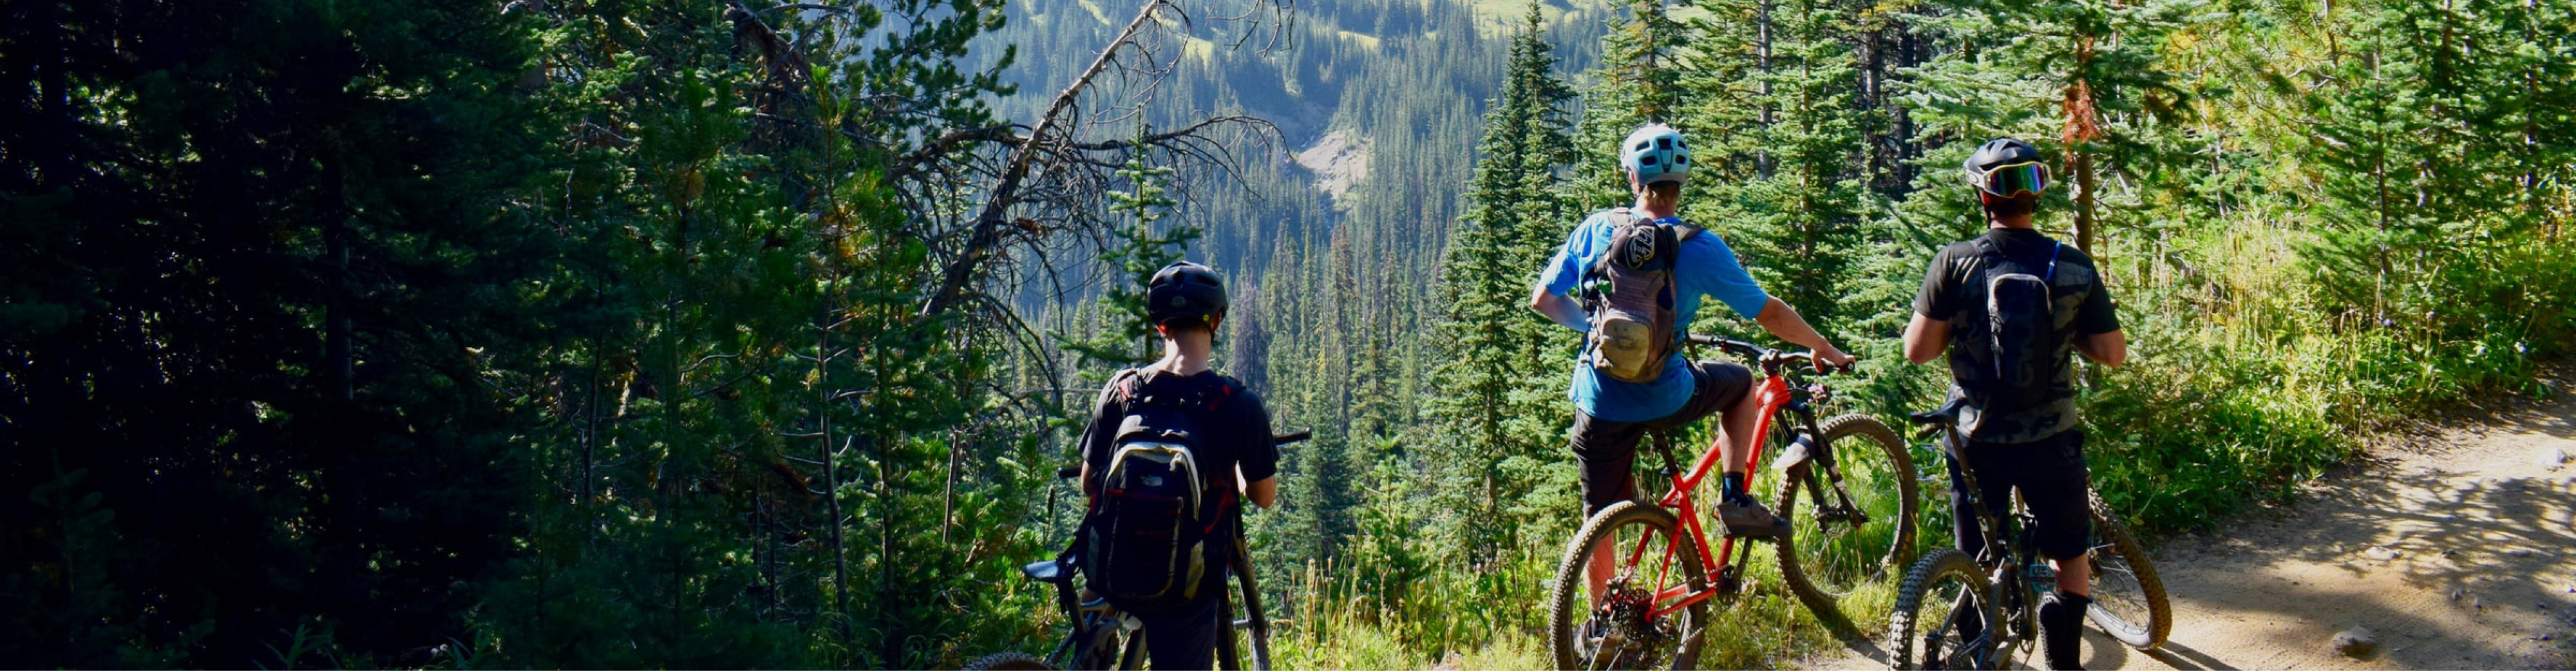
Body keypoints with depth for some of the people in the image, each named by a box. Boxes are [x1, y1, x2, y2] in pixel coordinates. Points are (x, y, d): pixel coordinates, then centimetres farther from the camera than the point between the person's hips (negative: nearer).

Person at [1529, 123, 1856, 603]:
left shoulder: (1596, 229, -3)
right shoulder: (1700, 248, -9)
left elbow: (1543, 299, 4)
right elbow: (1769, 314, -1)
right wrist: (1824, 349, 16)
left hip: (1600, 406, 2)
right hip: (1664, 399, -2)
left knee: (1599, 523, 17)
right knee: (1740, 382, 28)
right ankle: (1734, 499, 19)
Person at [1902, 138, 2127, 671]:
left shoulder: (1955, 263, -10)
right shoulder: (2074, 266, -6)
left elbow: (1916, 350, -11)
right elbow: (2114, 354, -1)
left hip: (1978, 440, 0)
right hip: (2050, 440, 0)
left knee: (1975, 566, 15)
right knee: (2070, 556, 20)